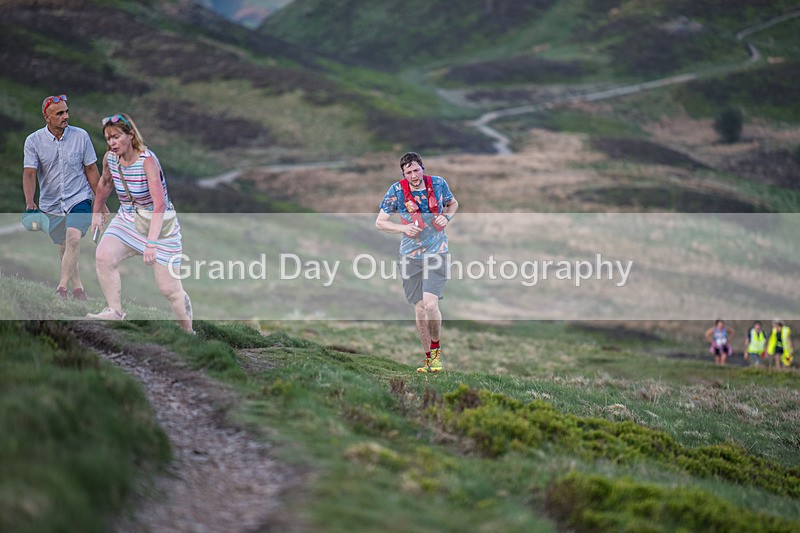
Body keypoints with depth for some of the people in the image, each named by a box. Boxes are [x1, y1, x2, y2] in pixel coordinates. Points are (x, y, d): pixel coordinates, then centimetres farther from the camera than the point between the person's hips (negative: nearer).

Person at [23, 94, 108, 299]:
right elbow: (29, 173, -12)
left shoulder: (80, 136, -3)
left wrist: (101, 203, 7)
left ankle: (62, 288, -26)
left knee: (74, 237, -26)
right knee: (63, 249, 8)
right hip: (50, 204, 2)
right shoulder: (34, 141, -5)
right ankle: (78, 289, 23)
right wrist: (29, 202, -29)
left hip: (79, 200, -2)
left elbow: (91, 170, 5)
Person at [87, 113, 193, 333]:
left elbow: (160, 204, -35)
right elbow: (105, 184, 16)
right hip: (126, 221, 5)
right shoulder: (110, 158, -8)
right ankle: (115, 312, -10)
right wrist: (96, 212, 27)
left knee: (169, 288, -3)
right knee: (103, 256, -24)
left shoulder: (147, 160, -27)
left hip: (160, 226, -5)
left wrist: (151, 242, -44)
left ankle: (189, 333, 19)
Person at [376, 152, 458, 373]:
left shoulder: (438, 184, -3)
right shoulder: (397, 190, -6)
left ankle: (436, 351, 4)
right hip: (410, 256, 1)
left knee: (430, 304, -17)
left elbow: (453, 204, 17)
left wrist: (446, 217, -4)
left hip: (436, 254, -1)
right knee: (420, 309, 4)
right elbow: (380, 222, -1)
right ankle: (429, 358, 19)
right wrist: (403, 228, -17)